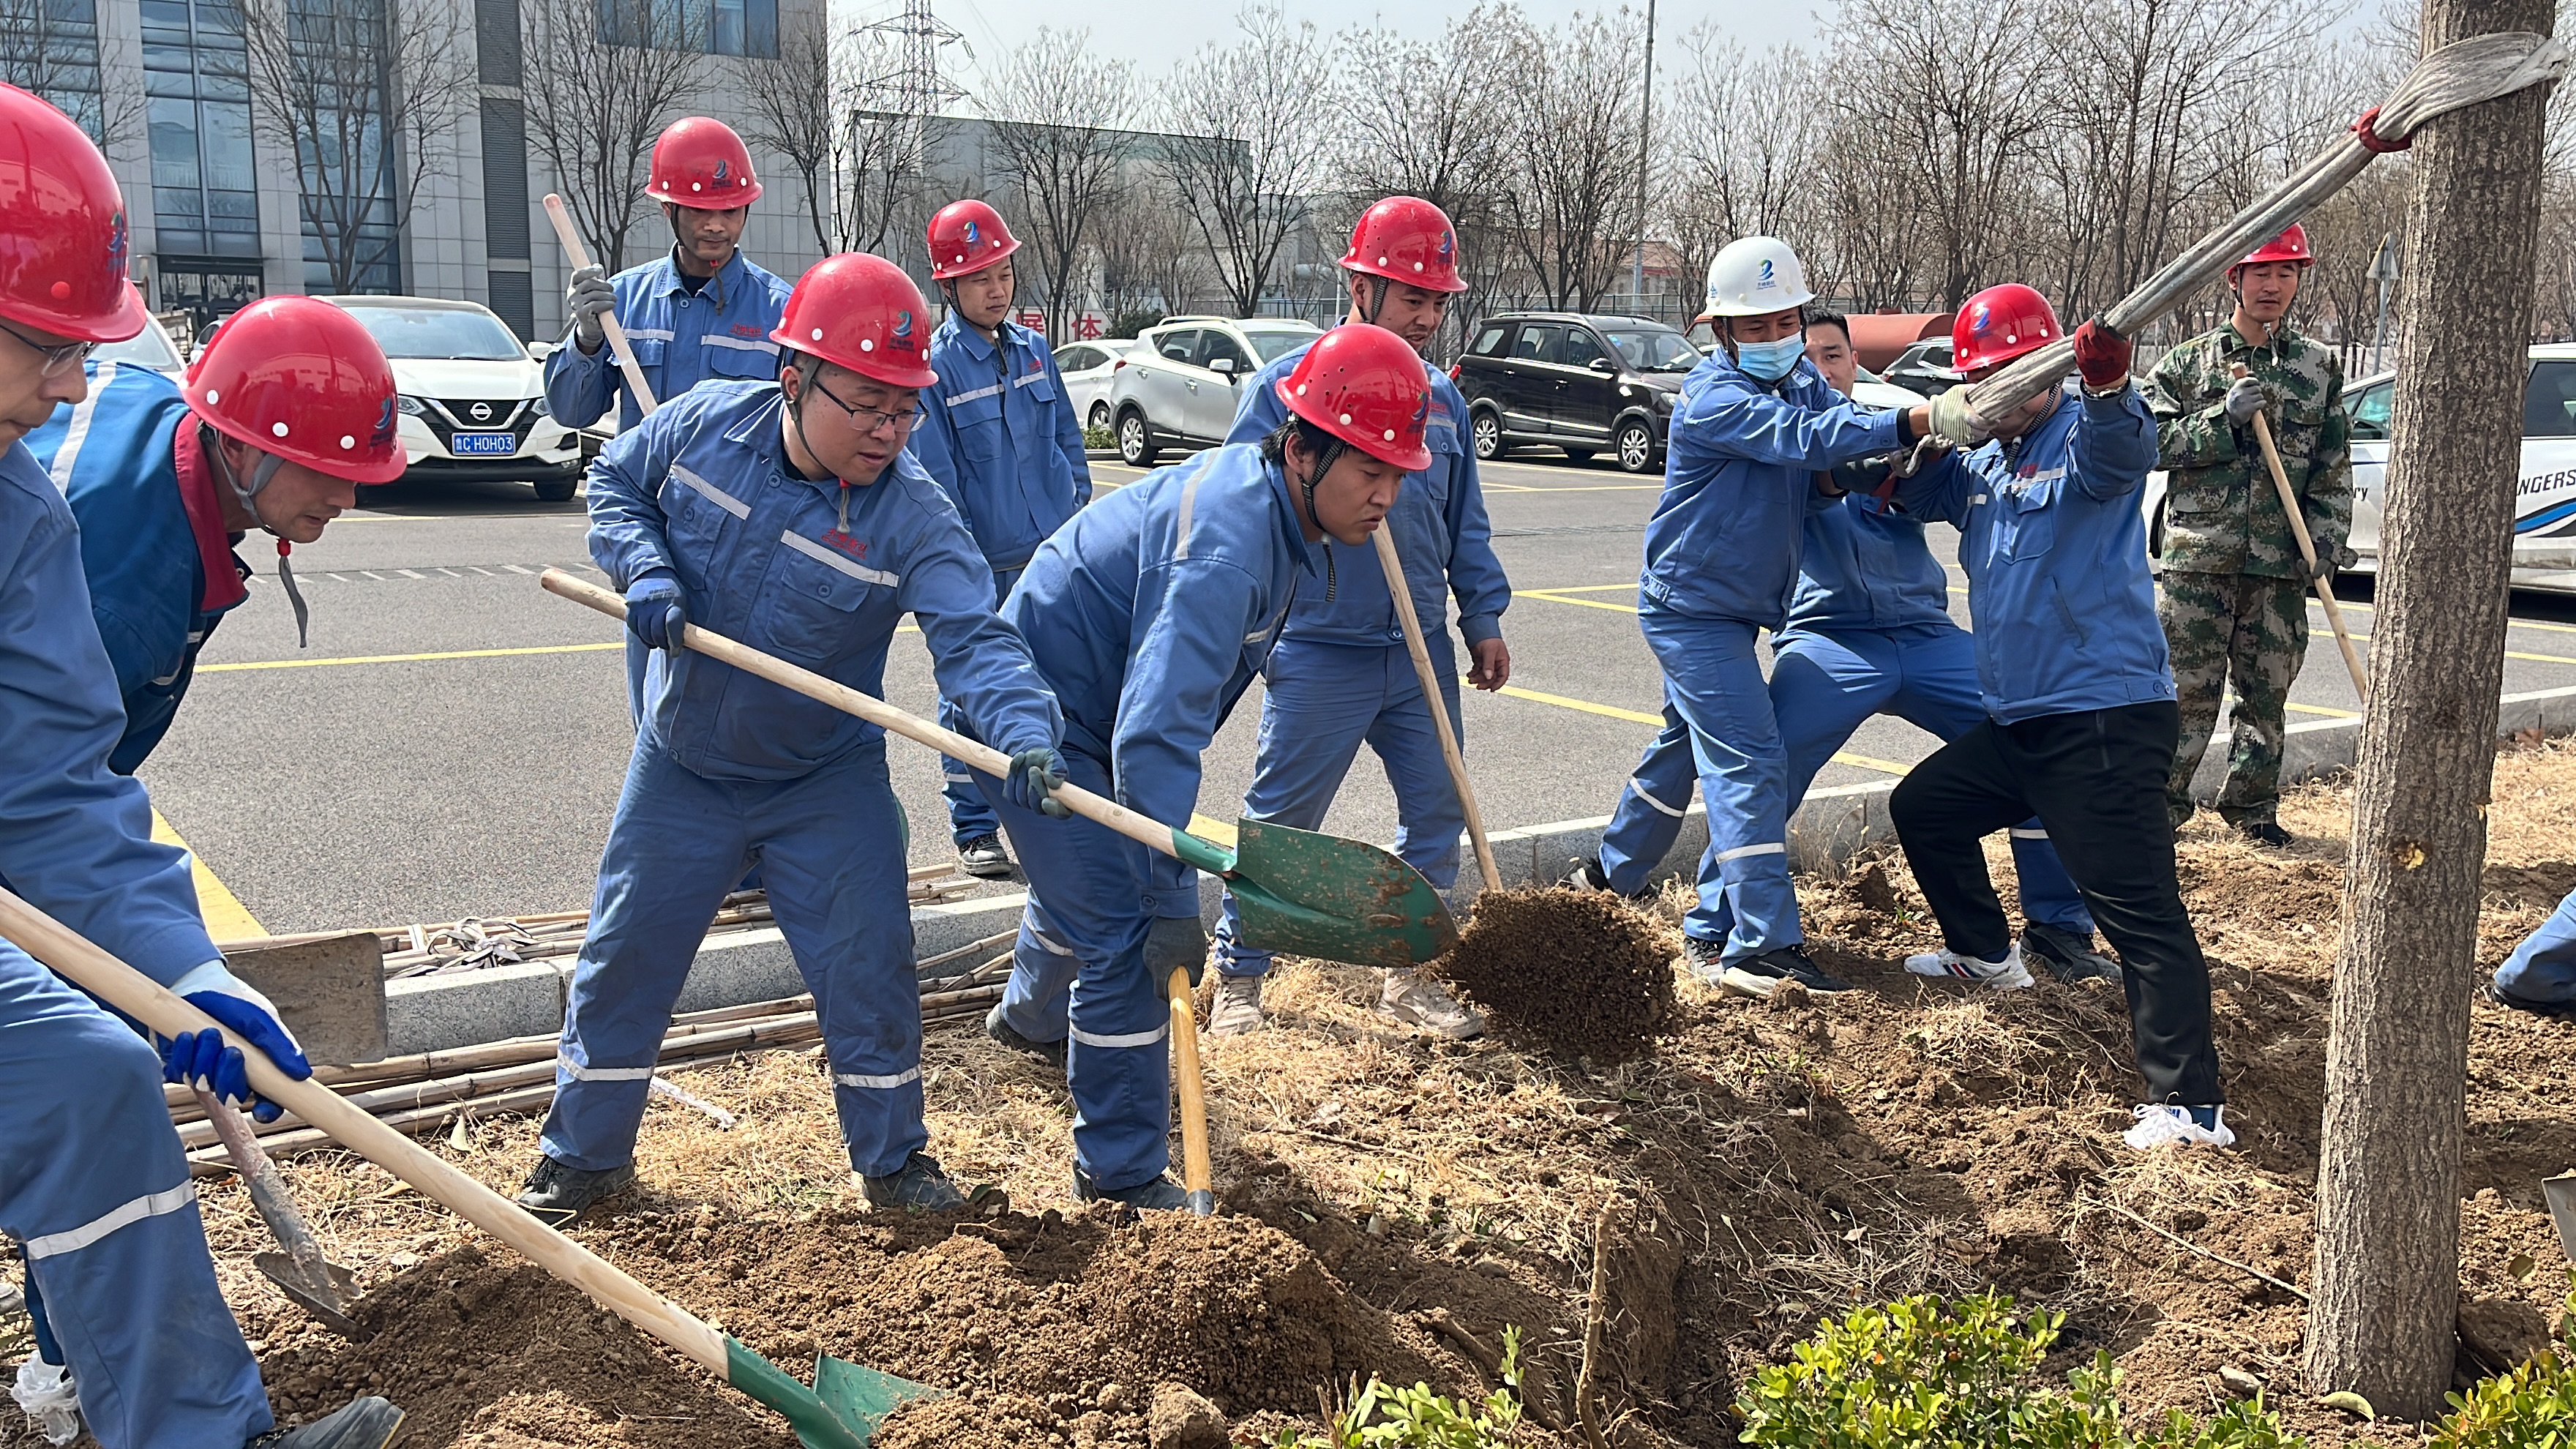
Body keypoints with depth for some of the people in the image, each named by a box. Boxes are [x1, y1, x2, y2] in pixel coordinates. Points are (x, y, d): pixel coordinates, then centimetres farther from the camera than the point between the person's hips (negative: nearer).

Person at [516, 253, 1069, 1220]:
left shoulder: (912, 515, -22)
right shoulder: (705, 424, -14)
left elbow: (971, 637, -31)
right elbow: (614, 484, 4)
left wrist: (1024, 730, -50)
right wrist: (645, 567, -16)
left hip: (826, 782, -2)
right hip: (682, 768, 2)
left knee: (869, 967, 1)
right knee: (624, 957, 11)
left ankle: (892, 1161, 23)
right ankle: (582, 1157, 30)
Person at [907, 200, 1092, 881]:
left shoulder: (1033, 350, 6)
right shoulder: (933, 367, -9)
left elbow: (1067, 435, 16)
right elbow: (936, 480, -11)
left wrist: (1079, 511, 12)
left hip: (1053, 557, 5)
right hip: (982, 565, -5)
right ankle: (974, 829, 17)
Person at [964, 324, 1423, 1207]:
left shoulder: (1258, 488, -2)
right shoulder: (1227, 545, -34)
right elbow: (1156, 733, -40)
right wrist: (1171, 904, -38)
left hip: (1092, 712, 11)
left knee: (1100, 882, 31)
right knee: (1127, 934, -13)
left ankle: (1031, 1015, 62)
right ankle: (1121, 1176, 1)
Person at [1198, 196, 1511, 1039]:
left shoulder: (1442, 397, 10)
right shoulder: (1289, 382, -7)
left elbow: (1465, 522, 17)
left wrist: (1484, 619, 12)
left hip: (1422, 652, 6)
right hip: (1319, 653, -5)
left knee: (1438, 810, 10)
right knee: (1281, 821, 3)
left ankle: (1412, 972, 25)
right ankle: (1238, 977, 18)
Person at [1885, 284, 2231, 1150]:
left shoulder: (2084, 435, -8)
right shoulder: (1982, 461, 16)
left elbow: (2121, 453, -30)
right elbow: (1915, 492, 16)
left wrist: (2107, 386, -51)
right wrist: (1938, 428, -3)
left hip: (2106, 723, -9)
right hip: (2018, 722, 9)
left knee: (2141, 913, -13)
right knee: (1922, 808, 25)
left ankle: (2190, 1106, -14)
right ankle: (1983, 954, 44)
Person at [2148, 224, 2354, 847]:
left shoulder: (2320, 365, 11)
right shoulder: (2188, 362, 4)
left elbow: (2335, 464, 10)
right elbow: (2154, 442, -4)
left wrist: (2328, 535, -1)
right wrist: (2226, 417, -15)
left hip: (2281, 563, 3)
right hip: (2199, 557, -2)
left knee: (2267, 692, 9)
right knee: (2188, 689, -2)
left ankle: (2252, 806, 21)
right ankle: (2161, 801, 8)